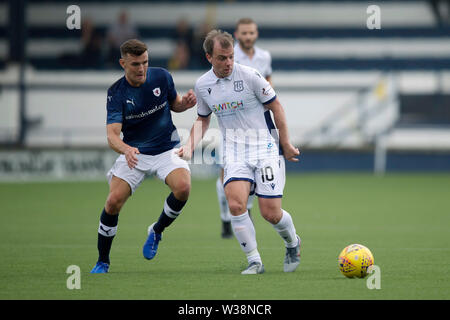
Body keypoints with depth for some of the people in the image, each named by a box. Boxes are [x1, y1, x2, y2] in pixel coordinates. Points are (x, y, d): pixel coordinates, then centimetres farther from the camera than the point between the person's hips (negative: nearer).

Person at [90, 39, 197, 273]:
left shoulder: (162, 77, -6)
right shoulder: (116, 93, -13)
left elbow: (174, 104, 14)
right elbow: (112, 135, -22)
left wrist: (186, 103, -11)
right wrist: (126, 150, -44)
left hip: (167, 148, 1)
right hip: (134, 153, -1)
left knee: (182, 187, -28)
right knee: (114, 201, -18)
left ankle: (157, 231, 2)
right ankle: (102, 261, 4)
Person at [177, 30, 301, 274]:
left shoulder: (249, 75, -11)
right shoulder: (202, 85, 2)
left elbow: (275, 106, -2)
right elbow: (203, 119, 19)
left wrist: (286, 145, -1)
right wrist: (190, 145, 3)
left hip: (265, 147, -3)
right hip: (234, 151, 3)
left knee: (270, 213, -7)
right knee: (235, 204, -21)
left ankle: (292, 244, 26)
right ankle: (254, 261, -7)